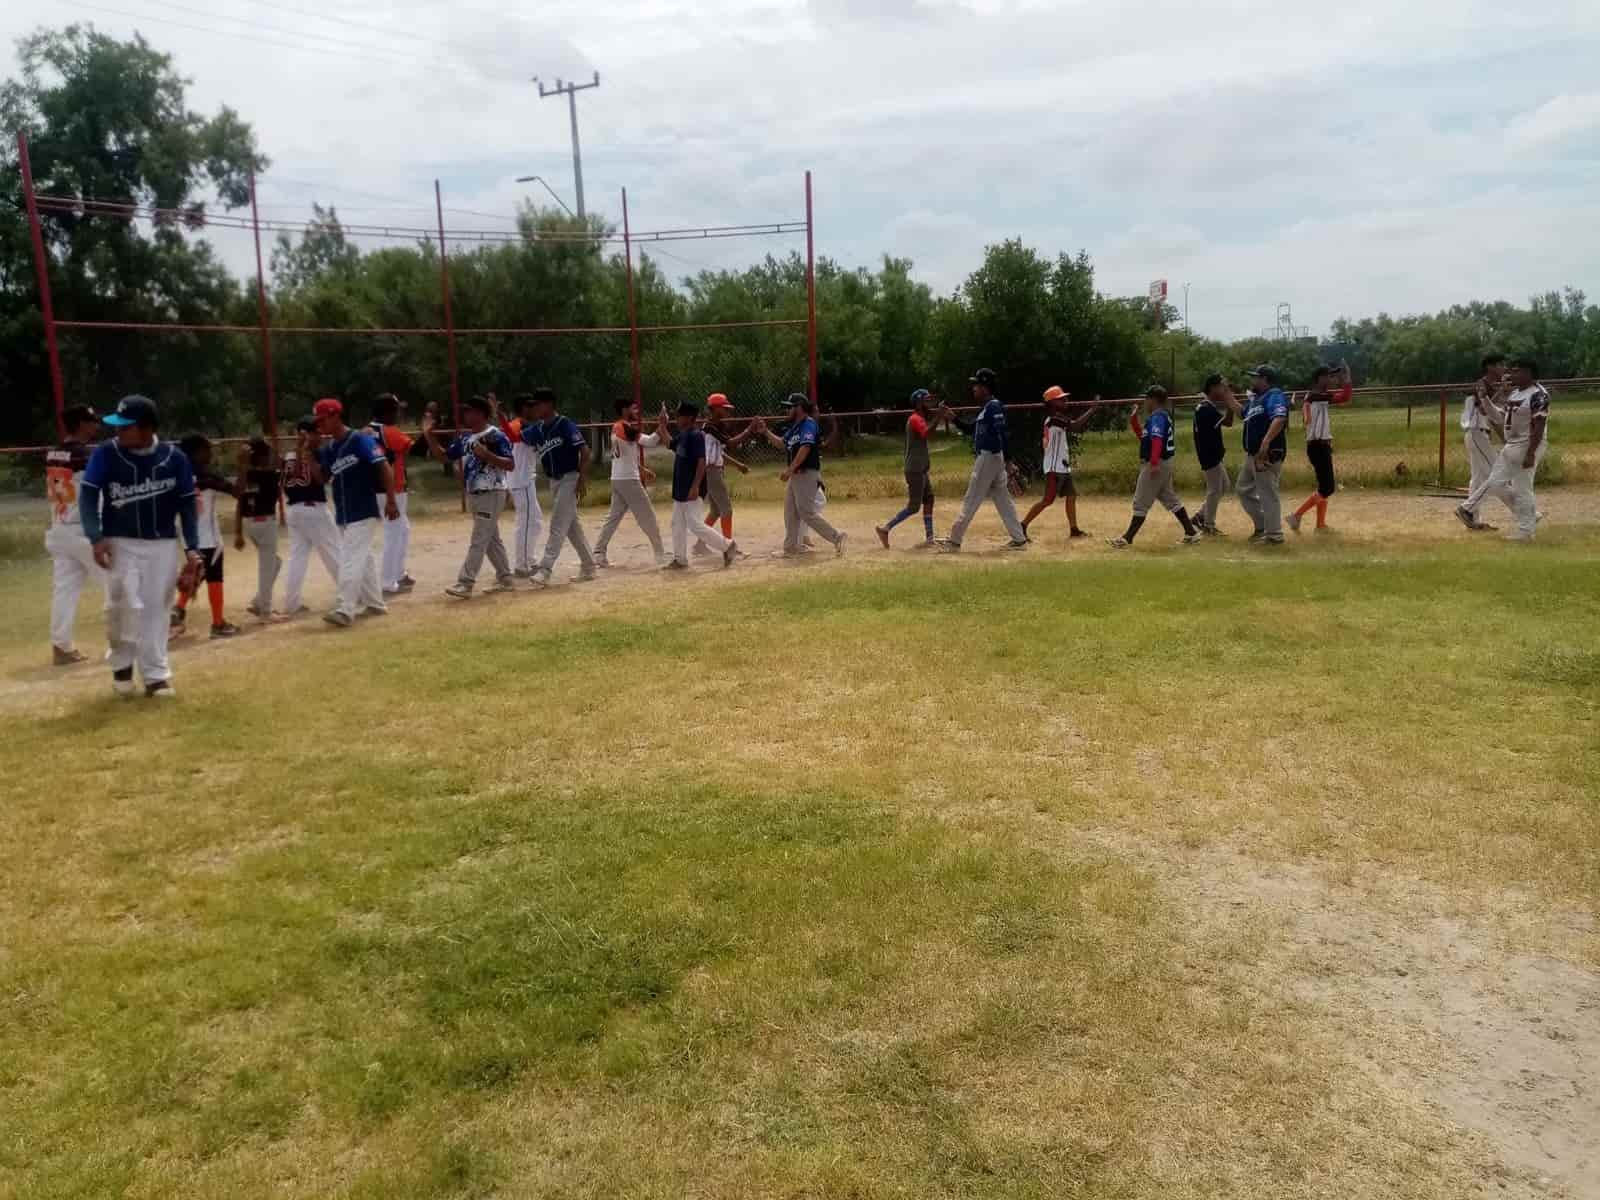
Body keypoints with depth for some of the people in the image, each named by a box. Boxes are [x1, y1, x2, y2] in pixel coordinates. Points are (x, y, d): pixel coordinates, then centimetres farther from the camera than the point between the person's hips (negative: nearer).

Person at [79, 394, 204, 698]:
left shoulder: (175, 458, -6)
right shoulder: (106, 454, -8)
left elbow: (186, 504, 1)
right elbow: (88, 495, -7)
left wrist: (191, 547, -5)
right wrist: (96, 537, -20)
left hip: (163, 545, 1)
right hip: (120, 544, -1)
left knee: (156, 609, 4)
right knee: (123, 605, -9)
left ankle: (155, 675, 12)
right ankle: (122, 663, 17)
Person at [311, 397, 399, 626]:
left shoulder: (360, 440, -12)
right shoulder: (328, 449, 10)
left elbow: (384, 467, -16)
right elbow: (322, 478, 12)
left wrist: (391, 500, -21)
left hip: (363, 513, -8)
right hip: (342, 515, 8)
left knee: (351, 560, -13)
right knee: (363, 559, 16)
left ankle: (345, 610, -15)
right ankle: (375, 604, 26)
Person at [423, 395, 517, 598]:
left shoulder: (496, 435, -13)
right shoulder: (464, 437, 11)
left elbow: (510, 465, -17)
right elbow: (445, 455, 17)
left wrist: (486, 454, -28)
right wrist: (428, 434, 7)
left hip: (491, 495, -8)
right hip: (473, 495, 8)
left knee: (478, 541, -8)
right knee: (492, 539, 14)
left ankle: (465, 584, -9)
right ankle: (505, 578, 23)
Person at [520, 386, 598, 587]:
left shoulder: (565, 424, -14)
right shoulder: (537, 429, 8)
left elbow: (584, 450, -17)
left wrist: (583, 478, -22)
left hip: (569, 479, -8)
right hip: (554, 481, 8)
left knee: (558, 526, -10)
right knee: (572, 526, 13)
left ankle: (544, 570, -13)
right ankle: (588, 567, 22)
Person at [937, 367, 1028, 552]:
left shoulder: (994, 407, -15)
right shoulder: (986, 408, 15)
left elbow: (1002, 434, -23)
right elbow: (971, 429, 25)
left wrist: (1008, 461, -28)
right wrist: (953, 418, 13)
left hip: (989, 458, -10)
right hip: (989, 458, 10)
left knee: (971, 501, -4)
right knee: (1003, 500, 11)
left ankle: (954, 541, 2)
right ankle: (1019, 539, 13)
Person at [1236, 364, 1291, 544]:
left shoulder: (1275, 396, -14)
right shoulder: (1256, 399, 17)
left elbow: (1280, 419, -30)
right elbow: (1243, 413, 32)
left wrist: (1266, 442, -41)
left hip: (1268, 454, -11)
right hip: (1252, 454, 11)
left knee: (1268, 493, -7)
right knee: (1243, 489, 19)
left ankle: (1274, 535, 0)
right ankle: (1262, 525, 27)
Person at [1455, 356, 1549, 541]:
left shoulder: (1538, 395, -16)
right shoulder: (1513, 393, 12)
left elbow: (1539, 427, -21)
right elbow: (1500, 418, 16)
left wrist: (1531, 453, -25)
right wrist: (1484, 399, 7)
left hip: (1528, 447, -10)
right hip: (1510, 446, 10)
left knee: (1522, 489, -4)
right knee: (1497, 484, 12)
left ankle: (1526, 530, 7)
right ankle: (1530, 516, 24)